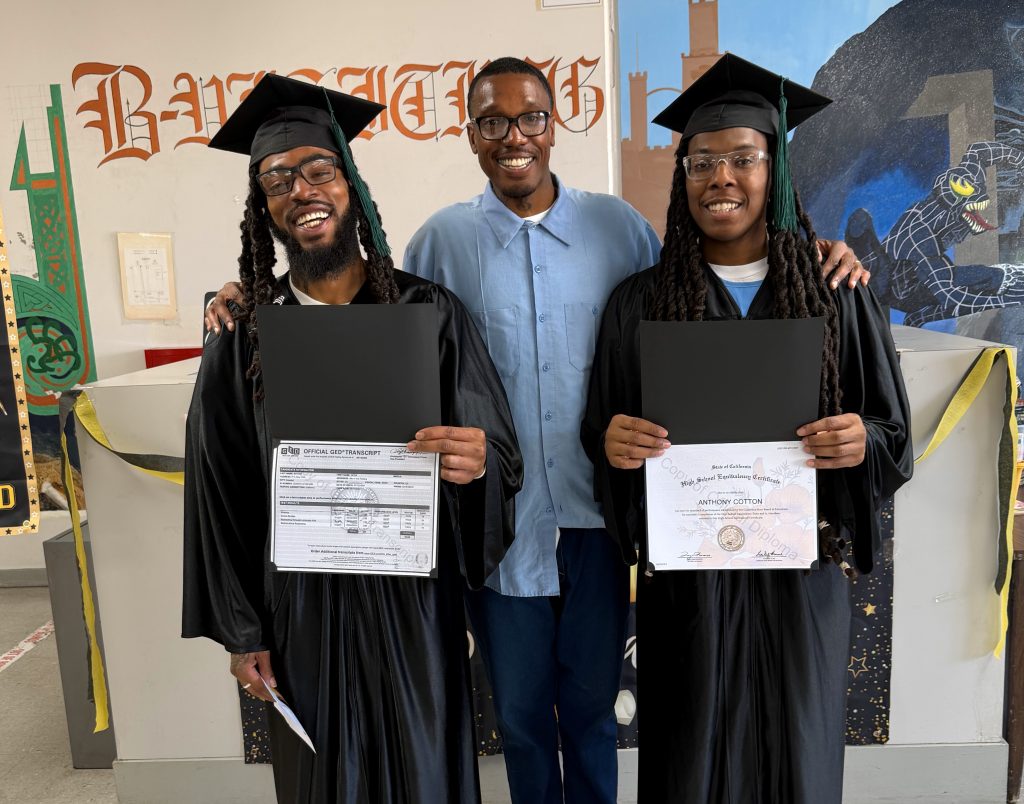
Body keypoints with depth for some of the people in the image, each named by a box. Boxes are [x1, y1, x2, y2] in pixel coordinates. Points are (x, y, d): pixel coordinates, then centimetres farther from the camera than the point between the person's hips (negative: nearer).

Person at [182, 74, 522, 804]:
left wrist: (478, 460, -29)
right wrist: (241, 631, 1)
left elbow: (503, 454, -6)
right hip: (301, 606, 1)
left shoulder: (431, 313, -6)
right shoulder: (243, 337, -3)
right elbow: (222, 498, 1)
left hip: (415, 599, -1)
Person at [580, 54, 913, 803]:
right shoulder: (640, 301, -1)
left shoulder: (839, 294, 0)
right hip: (685, 572, 0)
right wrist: (613, 443, -20)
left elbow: (895, 435, 3)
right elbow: (602, 436, 2)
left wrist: (861, 440, -18)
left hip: (801, 568, 1)